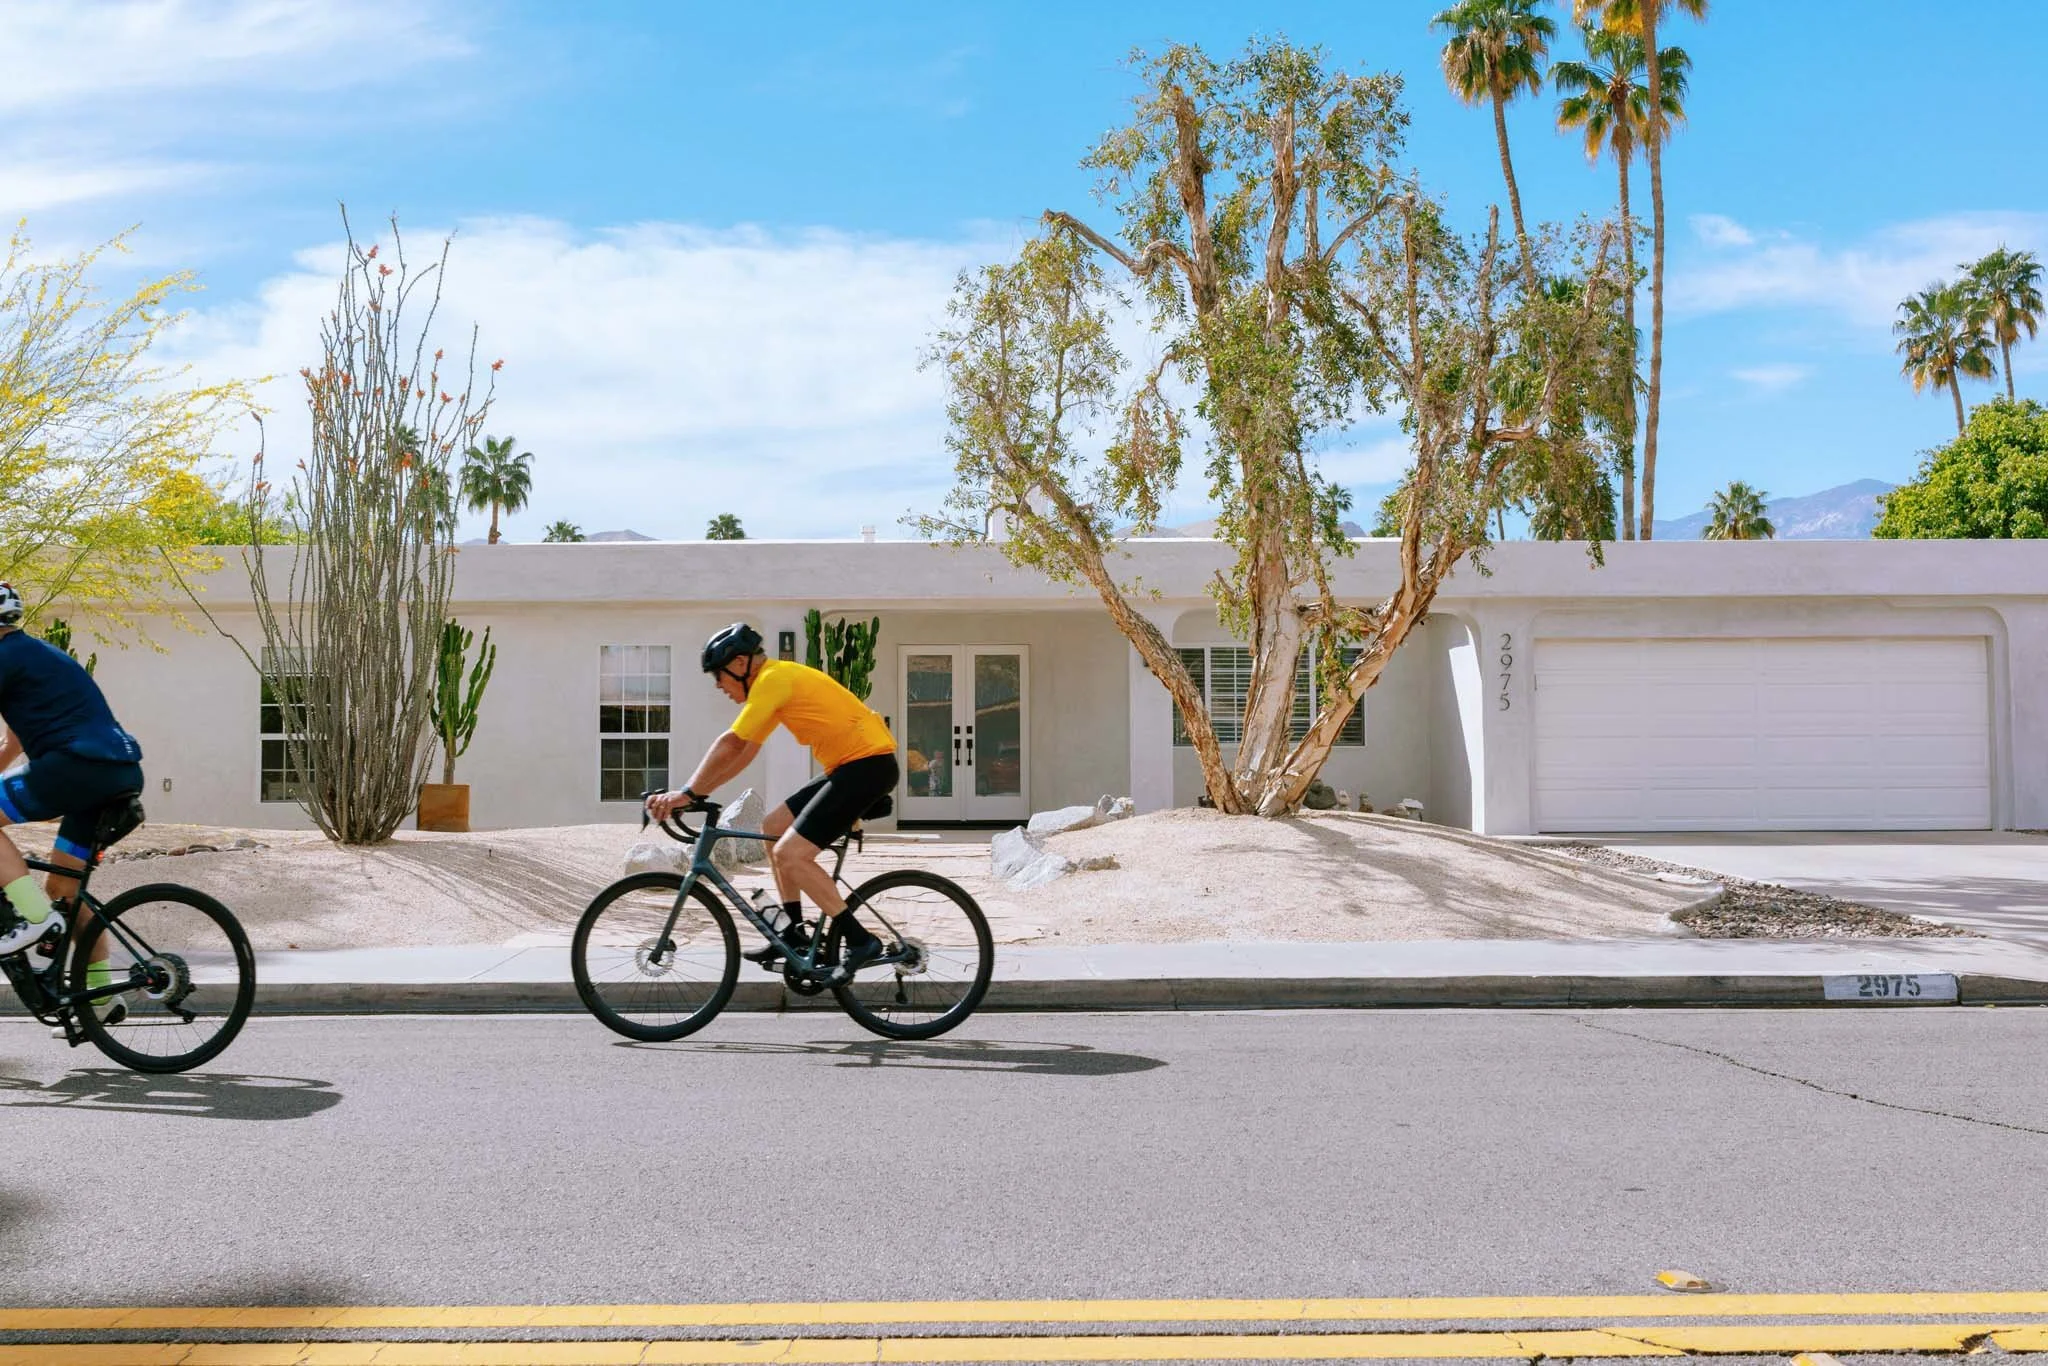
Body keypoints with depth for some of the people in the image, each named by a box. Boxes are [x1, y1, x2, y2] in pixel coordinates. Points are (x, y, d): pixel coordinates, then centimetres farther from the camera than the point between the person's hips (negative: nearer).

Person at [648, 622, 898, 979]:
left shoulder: (773, 679, -12)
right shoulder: (780, 679, 18)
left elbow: (731, 745, -16)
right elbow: (745, 751, 18)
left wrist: (688, 793, -10)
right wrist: (696, 792, 11)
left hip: (868, 763, -10)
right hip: (851, 765, 10)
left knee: (791, 854, -14)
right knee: (773, 829, 15)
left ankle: (859, 939, -9)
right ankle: (795, 932, 18)